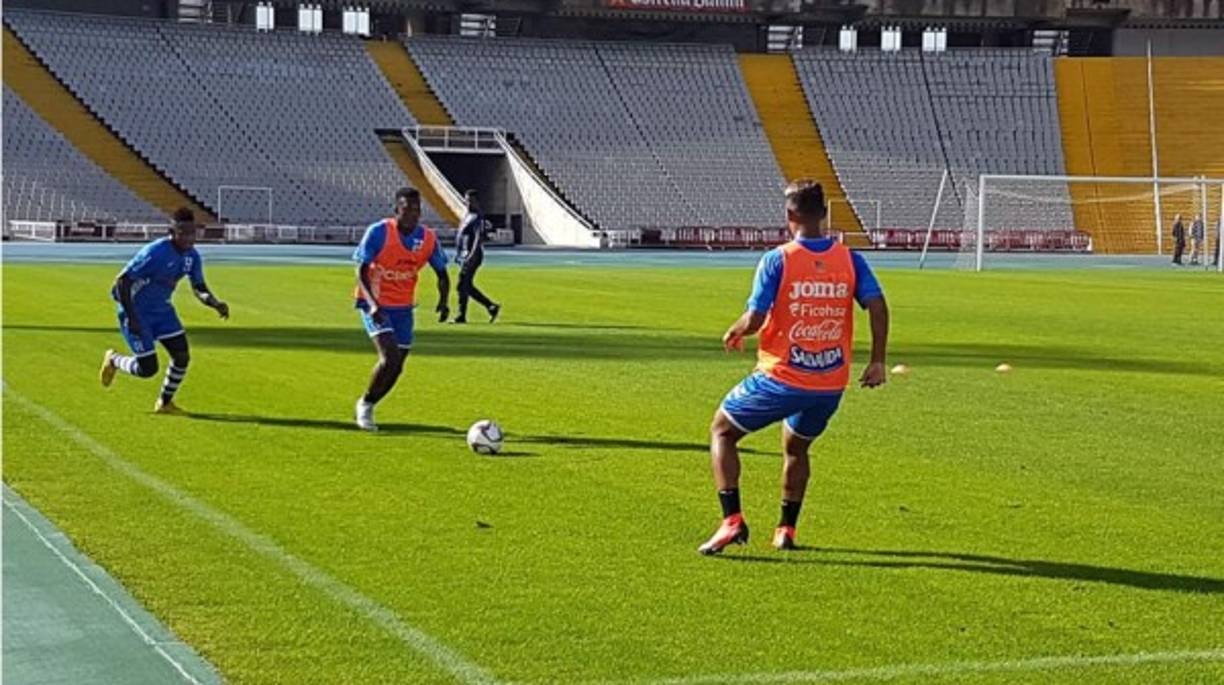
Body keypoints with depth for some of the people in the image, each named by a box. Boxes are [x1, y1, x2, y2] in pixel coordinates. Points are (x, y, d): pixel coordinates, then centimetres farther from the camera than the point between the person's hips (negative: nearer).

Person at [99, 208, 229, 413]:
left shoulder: (192, 256, -5)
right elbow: (122, 281, -25)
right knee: (148, 369, -7)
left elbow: (199, 288, 3)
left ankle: (164, 402, 17)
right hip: (137, 312, -7)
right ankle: (113, 360, 25)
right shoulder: (155, 253, -28)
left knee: (182, 355, -4)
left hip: (162, 310, 7)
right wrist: (131, 318, -26)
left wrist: (215, 303, -19)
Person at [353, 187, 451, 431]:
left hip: (403, 307, 5)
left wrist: (443, 301, -12)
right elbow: (362, 270, -16)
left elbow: (442, 273, 7)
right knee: (390, 356, -21)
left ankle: (368, 405, 28)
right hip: (374, 304, -5)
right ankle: (365, 403, 0)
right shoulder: (378, 232, -17)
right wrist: (373, 303, -30)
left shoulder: (428, 238, -5)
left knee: (396, 365, 5)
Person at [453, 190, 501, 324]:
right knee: (467, 287, 12)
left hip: (472, 256, -10)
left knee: (463, 285, -8)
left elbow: (478, 238, -24)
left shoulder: (477, 218, -13)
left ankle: (461, 316, -2)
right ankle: (491, 307, 17)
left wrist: (472, 255, -34)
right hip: (464, 256, 10)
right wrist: (458, 254, 25)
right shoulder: (468, 216, 17)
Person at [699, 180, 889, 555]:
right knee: (796, 448, 30)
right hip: (831, 383, 4)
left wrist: (734, 334, 6)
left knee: (722, 431, 15)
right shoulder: (850, 260, 1)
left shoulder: (777, 260, -11)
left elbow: (754, 319, -15)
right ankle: (786, 530, 27)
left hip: (781, 379, -4)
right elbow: (877, 306, -7)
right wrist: (877, 362, 0)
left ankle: (732, 520, 1)